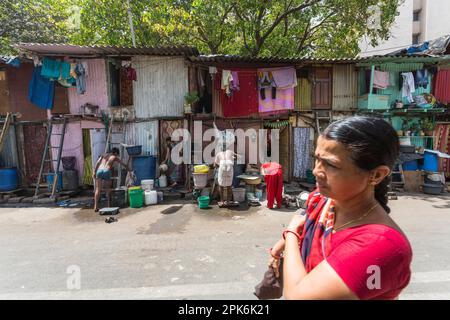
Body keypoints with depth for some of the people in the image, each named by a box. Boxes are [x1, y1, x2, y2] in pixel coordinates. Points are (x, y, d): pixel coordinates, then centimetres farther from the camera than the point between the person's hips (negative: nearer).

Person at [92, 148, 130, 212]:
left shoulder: (104, 155, 28)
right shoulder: (115, 157, 21)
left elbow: (97, 162, 13)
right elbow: (124, 165, 28)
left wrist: (94, 172, 6)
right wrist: (129, 171, 40)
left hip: (99, 171, 2)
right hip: (106, 171, -2)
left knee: (98, 189, 4)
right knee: (108, 189, 15)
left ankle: (96, 206, -3)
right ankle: (109, 205, 18)